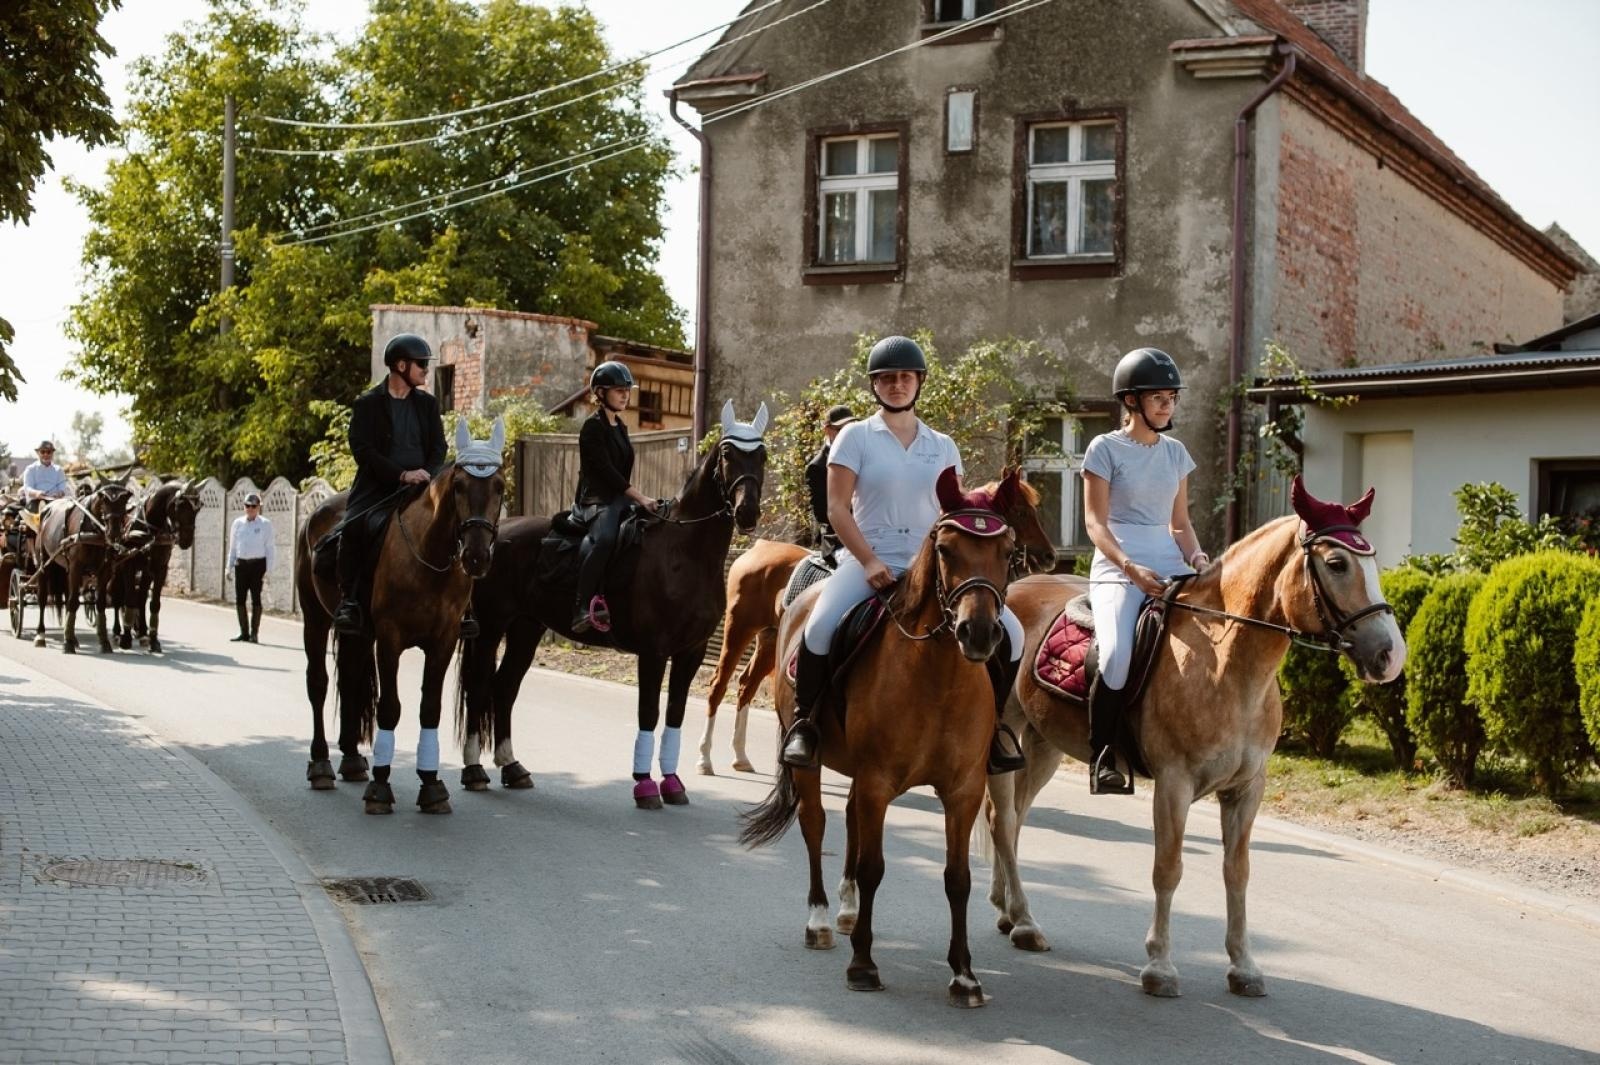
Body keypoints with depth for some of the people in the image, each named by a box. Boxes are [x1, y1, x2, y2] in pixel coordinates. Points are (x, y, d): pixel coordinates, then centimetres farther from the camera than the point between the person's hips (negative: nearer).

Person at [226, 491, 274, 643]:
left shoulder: (265, 524, 1)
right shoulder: (238, 523, 10)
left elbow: (269, 548, 0)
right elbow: (232, 546, 15)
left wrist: (268, 569, -7)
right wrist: (229, 567, 11)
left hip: (258, 564, -4)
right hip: (241, 563, 4)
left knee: (256, 598, -3)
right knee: (239, 598, 3)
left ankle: (254, 633, 2)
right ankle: (244, 632, 12)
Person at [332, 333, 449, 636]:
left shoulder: (427, 404, 16)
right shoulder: (367, 404, 2)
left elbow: (439, 448, 12)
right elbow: (363, 450, -9)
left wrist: (427, 473, -10)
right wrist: (401, 475, -20)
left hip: (421, 488, 4)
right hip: (377, 489, -4)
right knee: (353, 527, -30)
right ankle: (348, 603, -22)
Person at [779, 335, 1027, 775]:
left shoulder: (942, 447, 15)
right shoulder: (856, 437, 4)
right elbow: (837, 509, -2)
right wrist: (869, 561, -15)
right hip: (868, 561, -4)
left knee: (1009, 632, -12)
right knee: (821, 626, -34)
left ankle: (988, 726, 6)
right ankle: (802, 722, -12)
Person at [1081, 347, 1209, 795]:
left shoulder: (1176, 453, 16)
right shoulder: (1105, 449, 0)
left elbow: (1179, 522, 19)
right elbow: (1095, 522, -6)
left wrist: (1195, 556, -2)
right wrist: (1130, 568, -21)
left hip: (1169, 568, 6)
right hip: (1116, 569, -5)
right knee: (1117, 655, -31)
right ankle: (1102, 757, -16)